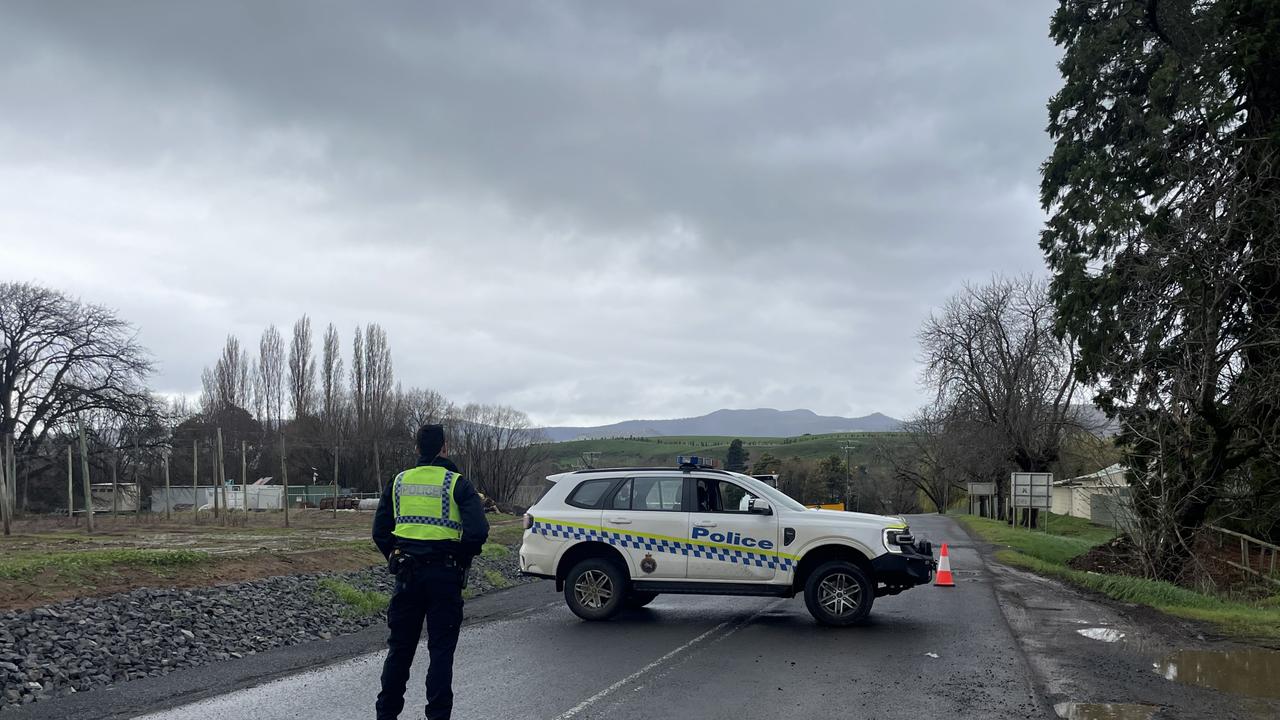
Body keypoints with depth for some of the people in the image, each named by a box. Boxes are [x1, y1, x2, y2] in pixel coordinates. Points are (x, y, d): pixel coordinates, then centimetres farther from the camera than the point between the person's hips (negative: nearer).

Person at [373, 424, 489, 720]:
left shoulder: (398, 482, 6)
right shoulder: (457, 483, -6)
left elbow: (380, 531, 7)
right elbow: (478, 530, -16)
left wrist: (395, 561, 15)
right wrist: (462, 560, 0)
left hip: (407, 574, 3)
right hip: (444, 575, -3)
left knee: (400, 648, 15)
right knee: (441, 650, 5)